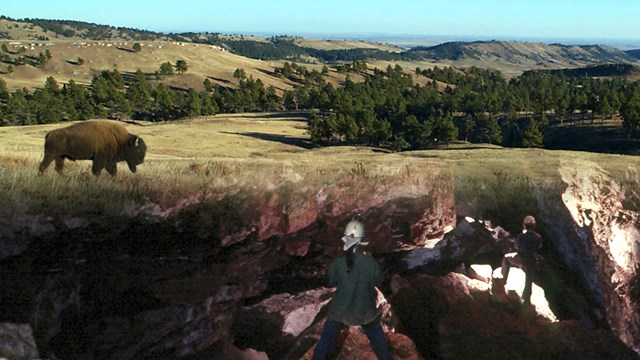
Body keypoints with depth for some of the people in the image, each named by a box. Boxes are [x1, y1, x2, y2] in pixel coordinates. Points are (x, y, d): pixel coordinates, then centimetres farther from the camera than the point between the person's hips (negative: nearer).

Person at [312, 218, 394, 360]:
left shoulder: (338, 262, -19)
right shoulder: (369, 262, -22)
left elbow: (332, 281, -2)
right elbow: (378, 280, -5)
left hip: (340, 310, 0)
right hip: (364, 310, 0)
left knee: (326, 338, 20)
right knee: (377, 337, 26)